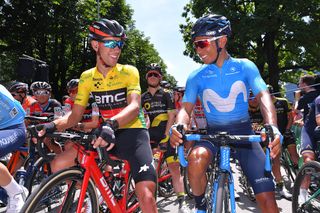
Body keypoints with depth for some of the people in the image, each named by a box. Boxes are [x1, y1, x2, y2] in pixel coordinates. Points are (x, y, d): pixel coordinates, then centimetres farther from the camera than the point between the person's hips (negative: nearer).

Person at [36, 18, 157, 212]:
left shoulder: (129, 72, -6)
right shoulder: (87, 77, 5)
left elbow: (134, 106, -20)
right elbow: (75, 115, 3)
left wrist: (112, 123, -40)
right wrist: (52, 126, -17)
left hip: (132, 132, -4)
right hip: (104, 133, 4)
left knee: (146, 195, -20)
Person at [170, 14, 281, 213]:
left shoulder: (245, 67, -4)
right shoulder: (196, 77, -2)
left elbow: (263, 96, -15)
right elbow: (186, 108, -8)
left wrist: (272, 127, -35)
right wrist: (178, 126, -32)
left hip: (244, 133, 0)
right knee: (196, 159, -35)